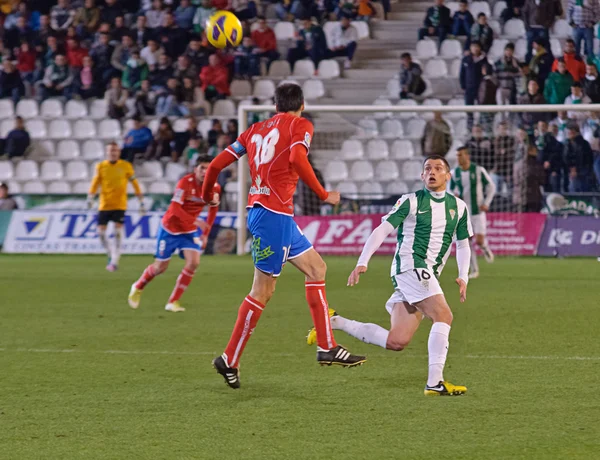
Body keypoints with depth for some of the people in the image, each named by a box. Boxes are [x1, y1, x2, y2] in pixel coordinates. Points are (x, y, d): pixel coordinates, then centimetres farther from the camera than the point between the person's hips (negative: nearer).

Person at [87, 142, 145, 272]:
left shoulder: (126, 166, 0)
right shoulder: (101, 166, 4)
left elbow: (134, 183, 6)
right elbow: (95, 183, 4)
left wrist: (141, 201, 5)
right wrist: (90, 198, -11)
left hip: (120, 204, -2)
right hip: (104, 205, 2)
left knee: (118, 230, -13)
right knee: (101, 231, -3)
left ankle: (115, 261, -8)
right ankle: (110, 255, 21)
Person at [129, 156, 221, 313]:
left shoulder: (214, 188, -8)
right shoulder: (185, 182, -23)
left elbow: (213, 210, 9)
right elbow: (175, 208, -29)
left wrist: (205, 234, 6)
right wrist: (195, 221, -39)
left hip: (190, 231, 4)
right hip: (170, 228, -4)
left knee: (193, 263, -16)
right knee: (160, 267, 3)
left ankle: (173, 302, -3)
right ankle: (138, 287, 35)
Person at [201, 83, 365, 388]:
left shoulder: (256, 130, 17)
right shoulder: (300, 125, -1)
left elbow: (217, 163, 14)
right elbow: (297, 158, -22)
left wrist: (207, 194, 31)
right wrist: (324, 195, -14)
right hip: (273, 213, -8)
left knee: (316, 269, 14)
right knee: (262, 291, -4)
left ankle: (327, 347, 12)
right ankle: (229, 360, -1)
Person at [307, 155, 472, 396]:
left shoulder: (458, 207, 16)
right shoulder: (411, 201, 1)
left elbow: (463, 244, 23)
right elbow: (382, 230, -4)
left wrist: (463, 277, 8)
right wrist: (362, 262, -15)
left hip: (429, 274, 6)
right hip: (410, 264, -6)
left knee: (397, 342, -2)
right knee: (444, 315, -23)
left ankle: (335, 322, 11)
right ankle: (435, 383, -24)